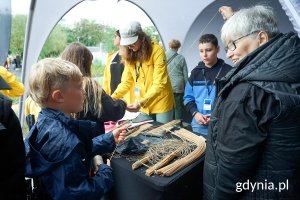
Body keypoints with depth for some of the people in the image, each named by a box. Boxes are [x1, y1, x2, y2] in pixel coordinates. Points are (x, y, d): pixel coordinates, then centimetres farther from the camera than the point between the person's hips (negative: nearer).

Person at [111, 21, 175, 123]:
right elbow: (126, 82, 1)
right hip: (142, 105, 5)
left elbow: (159, 84, -21)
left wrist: (141, 102, -31)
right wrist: (112, 98, -13)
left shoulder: (157, 51, -16)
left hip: (161, 103, -4)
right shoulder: (129, 56, 1)